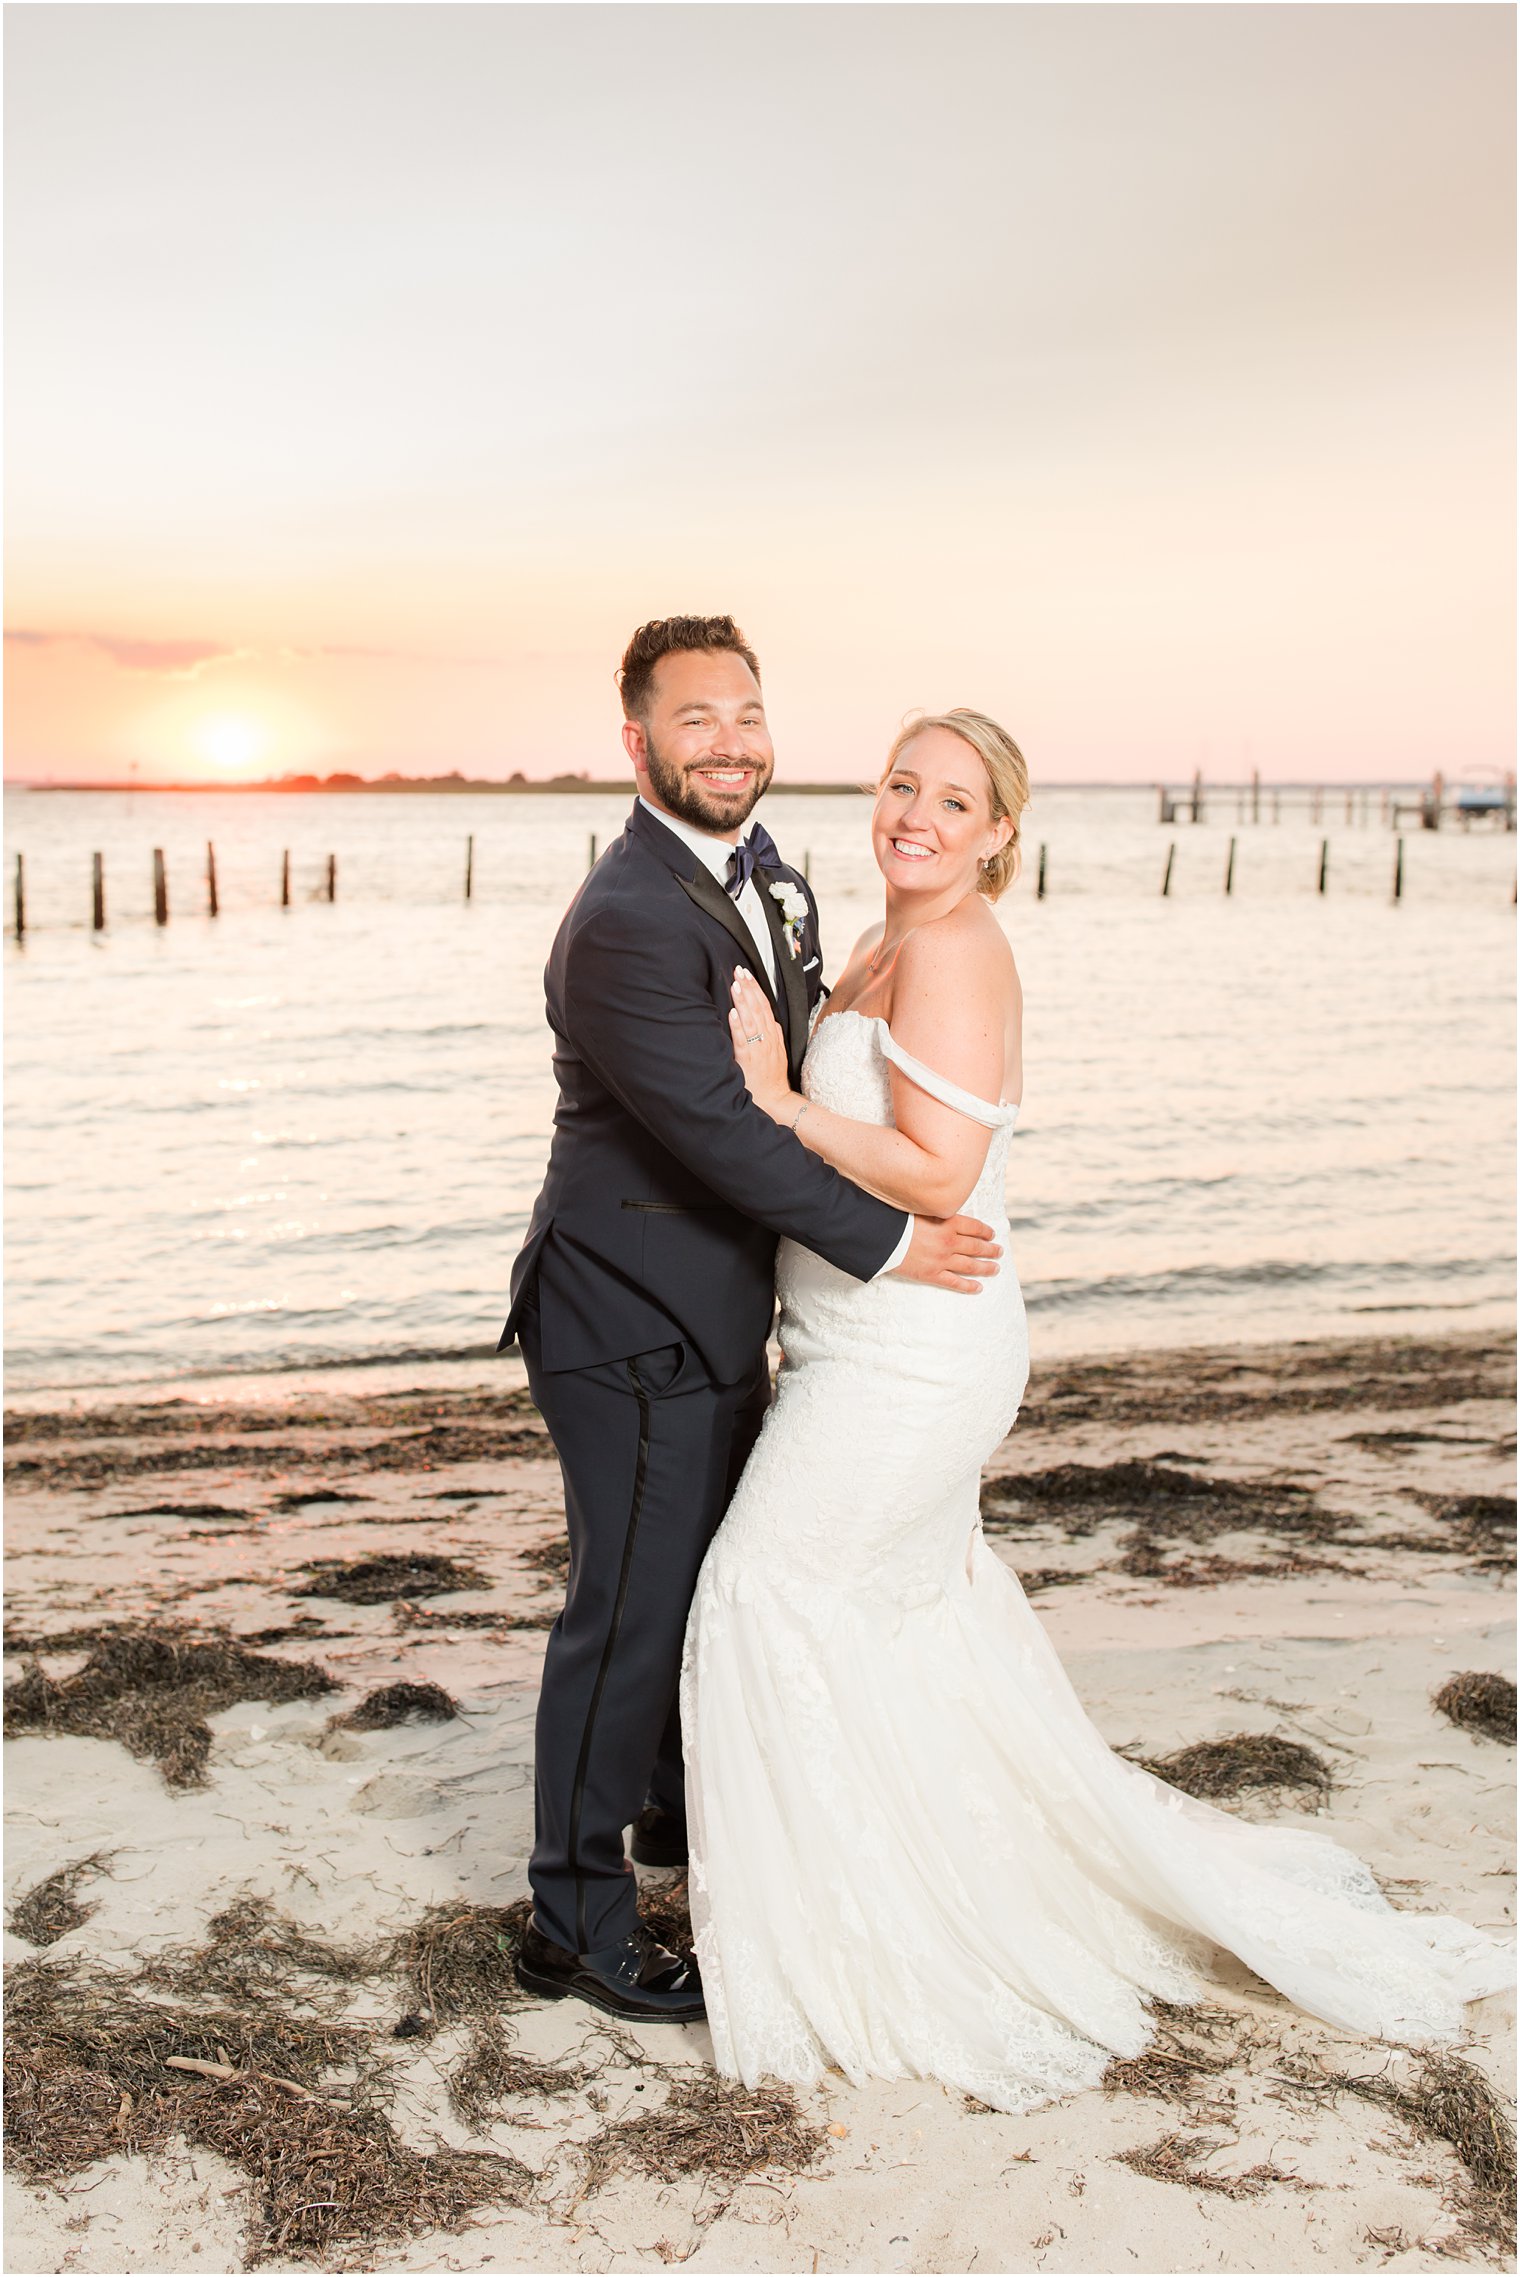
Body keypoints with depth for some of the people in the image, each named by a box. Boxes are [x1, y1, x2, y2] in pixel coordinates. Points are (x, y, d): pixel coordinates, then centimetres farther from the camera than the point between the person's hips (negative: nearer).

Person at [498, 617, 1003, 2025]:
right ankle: (576, 1920, 18)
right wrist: (887, 1241, -19)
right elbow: (719, 1130, -26)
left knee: (721, 1578, 24)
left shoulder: (765, 870, 7)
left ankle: (687, 1807, 47)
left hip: (715, 1316, 10)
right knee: (631, 1613, 1)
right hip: (632, 1327, -10)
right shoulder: (626, 922, -25)